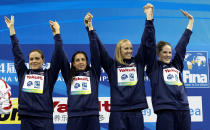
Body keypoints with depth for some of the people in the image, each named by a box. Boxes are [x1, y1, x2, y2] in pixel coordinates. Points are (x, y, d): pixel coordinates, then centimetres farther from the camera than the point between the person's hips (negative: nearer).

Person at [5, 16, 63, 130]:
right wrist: (11, 28, 18)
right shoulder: (23, 73, 14)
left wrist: (56, 32, 4)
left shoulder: (49, 75, 8)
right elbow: (17, 53, 16)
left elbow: (57, 54, 3)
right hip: (26, 119, 2)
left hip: (45, 120, -2)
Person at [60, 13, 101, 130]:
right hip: (74, 117, 0)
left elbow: (95, 51, 6)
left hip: (92, 117, 0)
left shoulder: (93, 73, 12)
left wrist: (90, 28, 1)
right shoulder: (69, 75, 15)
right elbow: (62, 57, 9)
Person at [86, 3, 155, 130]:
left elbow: (146, 42, 8)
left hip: (136, 111, 2)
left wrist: (149, 18, 2)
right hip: (117, 111, -2)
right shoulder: (112, 65, 8)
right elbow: (99, 48, 4)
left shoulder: (138, 62, 12)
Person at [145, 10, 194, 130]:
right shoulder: (154, 67, 8)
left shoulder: (176, 65, 19)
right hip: (165, 110, -5)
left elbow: (182, 44, 24)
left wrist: (191, 21, 31)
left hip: (183, 109, 5)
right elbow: (150, 45, 3)